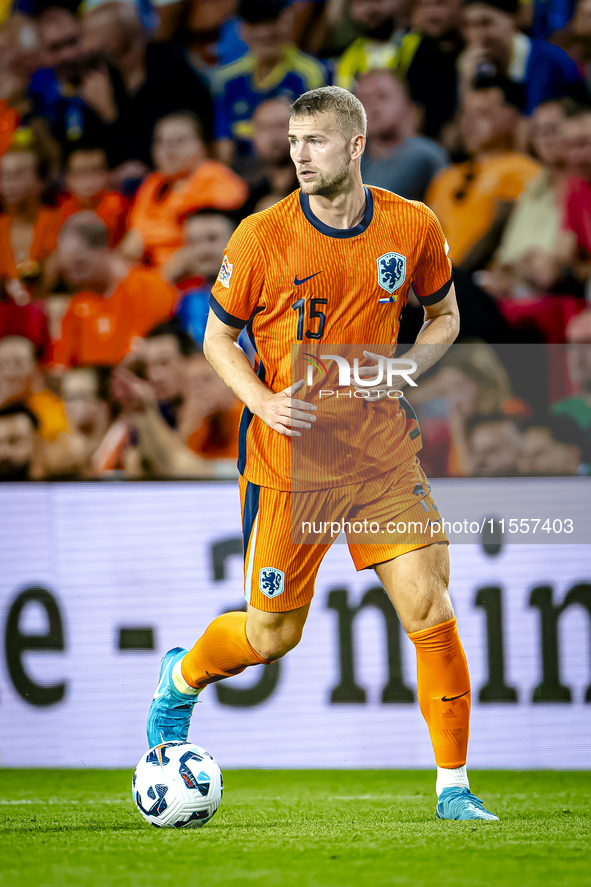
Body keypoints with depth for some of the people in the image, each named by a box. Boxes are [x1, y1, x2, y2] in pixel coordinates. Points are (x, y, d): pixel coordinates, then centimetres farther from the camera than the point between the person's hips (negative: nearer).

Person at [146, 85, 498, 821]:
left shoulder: (413, 228, -2)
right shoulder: (262, 237, -8)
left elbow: (443, 316, 15)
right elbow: (219, 337, 3)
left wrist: (406, 367, -6)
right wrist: (264, 403, -14)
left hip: (382, 450, 2)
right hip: (289, 457, -2)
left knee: (429, 606, -11)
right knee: (273, 635, 5)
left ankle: (453, 786, 0)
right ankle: (180, 679, 39)